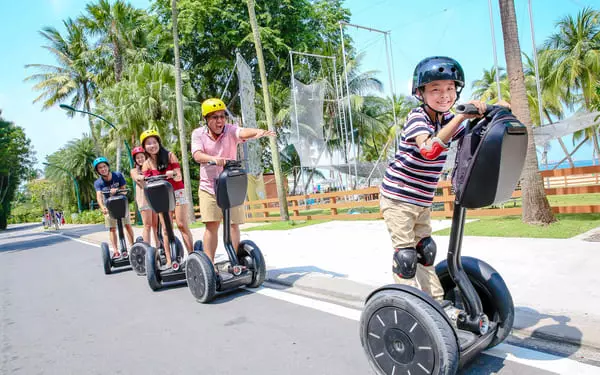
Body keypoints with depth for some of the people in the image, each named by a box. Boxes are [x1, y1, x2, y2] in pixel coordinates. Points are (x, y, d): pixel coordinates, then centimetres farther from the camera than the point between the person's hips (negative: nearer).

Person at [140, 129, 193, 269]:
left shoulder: (169, 155, -7)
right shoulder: (147, 164, -1)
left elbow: (179, 178, -12)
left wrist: (173, 175, -34)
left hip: (177, 193, -3)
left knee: (182, 224, -11)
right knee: (166, 228, 0)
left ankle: (192, 255, -9)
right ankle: (169, 260, 2)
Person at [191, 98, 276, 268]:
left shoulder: (230, 130, -9)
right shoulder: (198, 133, -5)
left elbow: (243, 132, -32)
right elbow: (197, 155, -22)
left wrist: (258, 132, -54)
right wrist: (214, 159, -43)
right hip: (208, 186, 0)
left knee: (233, 224, 4)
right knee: (211, 225, -4)